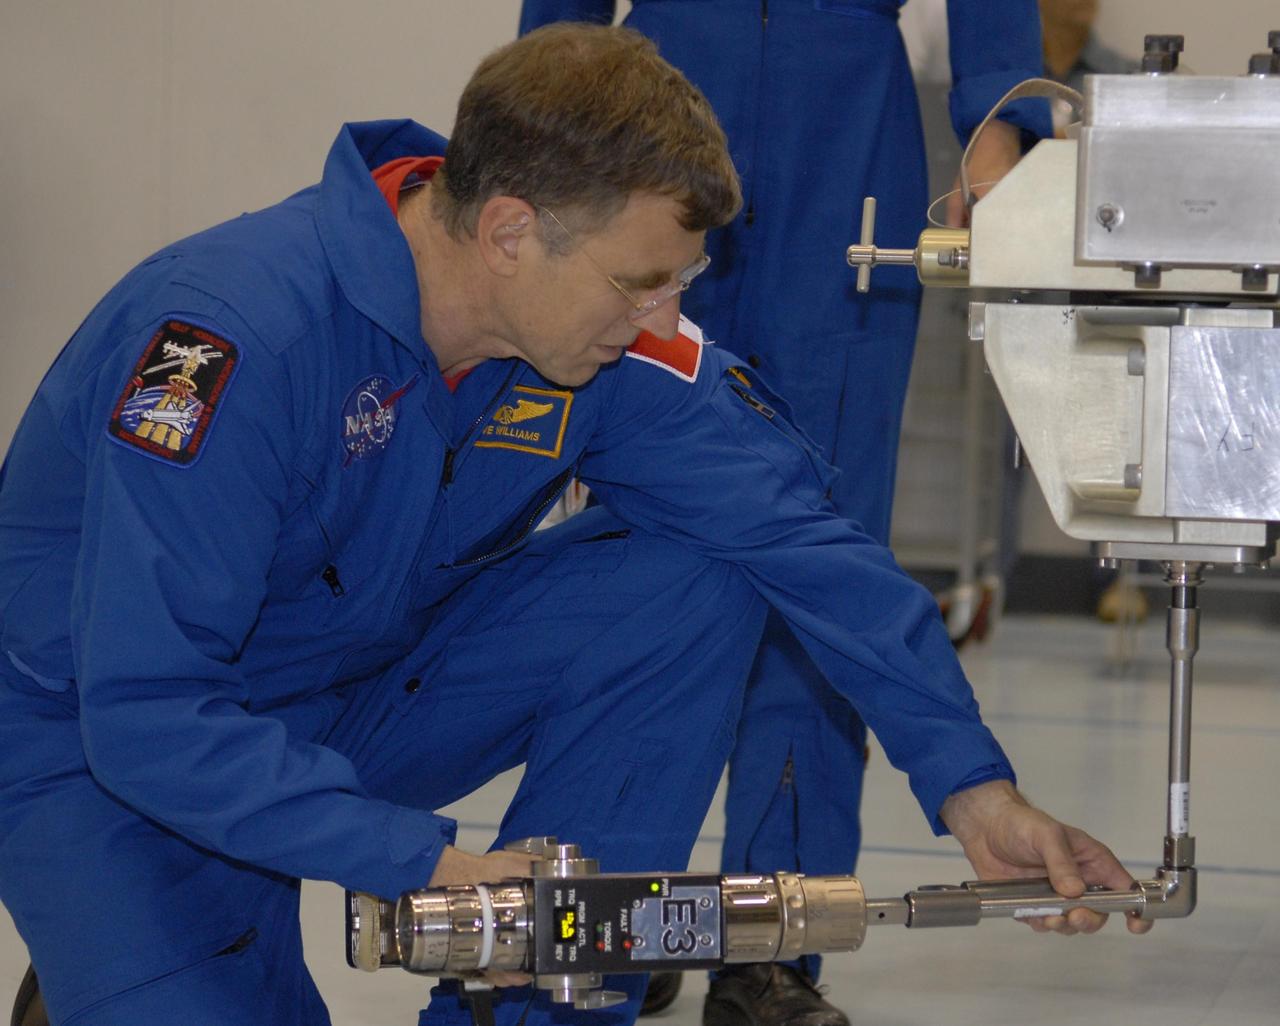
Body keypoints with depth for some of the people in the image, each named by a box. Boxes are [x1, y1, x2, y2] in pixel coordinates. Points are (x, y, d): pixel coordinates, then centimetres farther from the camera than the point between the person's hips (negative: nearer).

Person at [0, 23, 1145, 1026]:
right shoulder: (229, 336, -33)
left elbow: (797, 532, -9)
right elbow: (145, 715, -35)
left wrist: (966, 781, -16)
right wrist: (430, 864, -39)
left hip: (363, 682, 6)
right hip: (103, 755, -6)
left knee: (694, 587, -13)